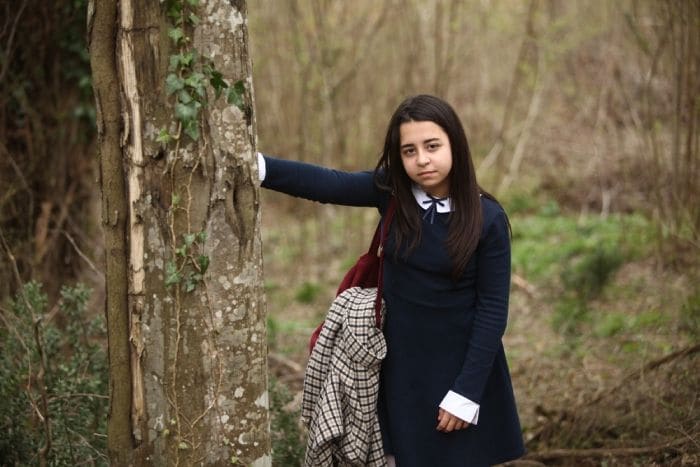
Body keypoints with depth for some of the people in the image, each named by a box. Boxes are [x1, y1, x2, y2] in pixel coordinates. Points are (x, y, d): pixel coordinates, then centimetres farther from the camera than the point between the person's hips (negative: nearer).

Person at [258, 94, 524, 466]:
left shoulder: (488, 219, -14)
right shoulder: (392, 191, -6)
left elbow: (493, 309, -12)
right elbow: (326, 183, -18)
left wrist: (467, 390, -14)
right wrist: (255, 165, -32)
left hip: (460, 365, -3)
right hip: (401, 363, 3)